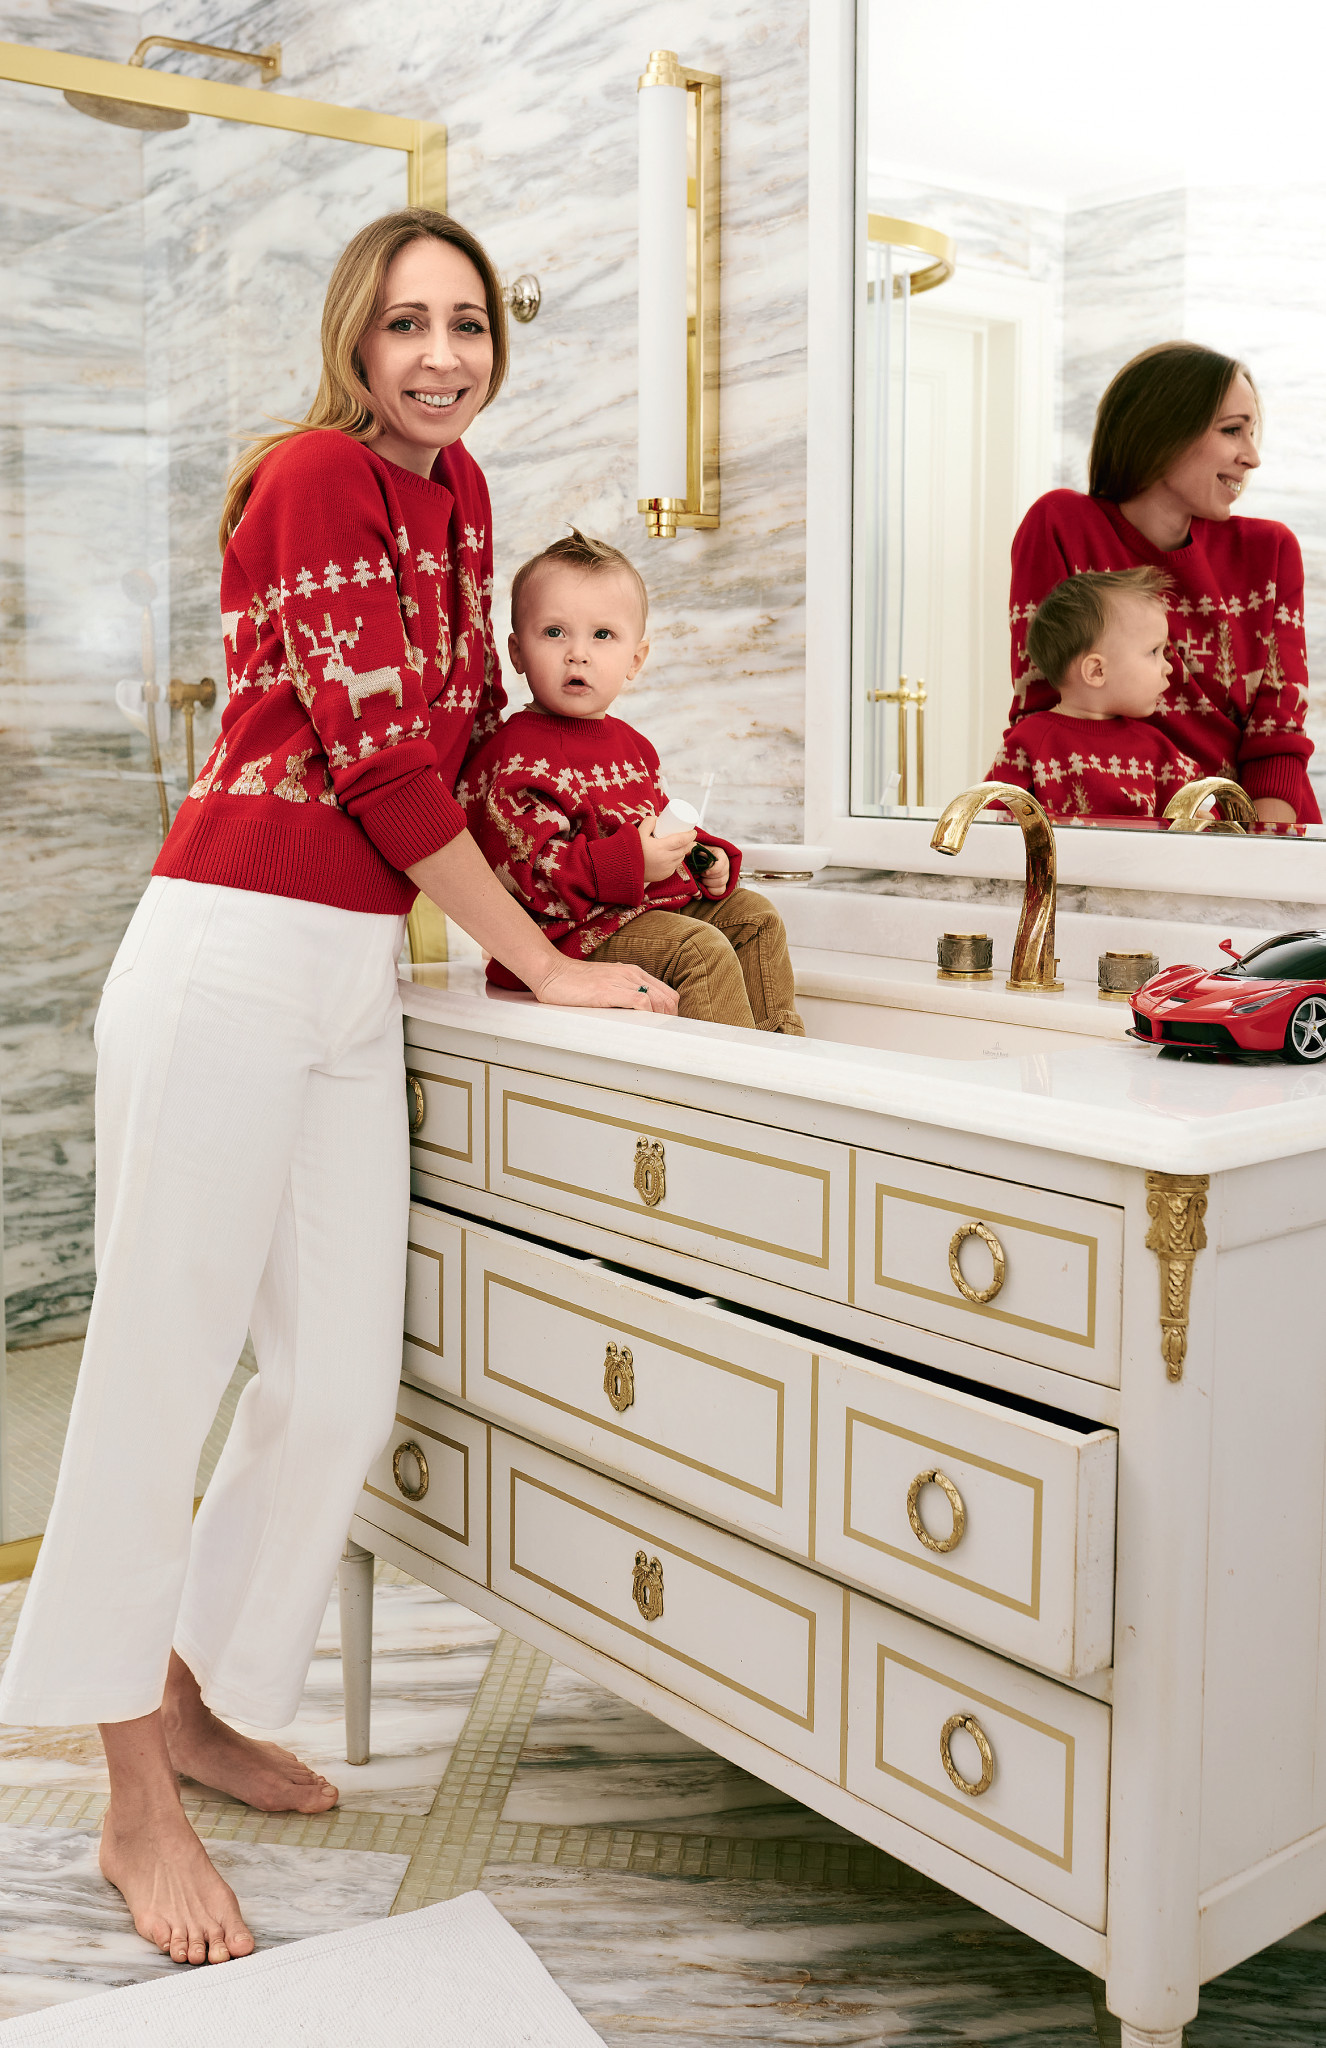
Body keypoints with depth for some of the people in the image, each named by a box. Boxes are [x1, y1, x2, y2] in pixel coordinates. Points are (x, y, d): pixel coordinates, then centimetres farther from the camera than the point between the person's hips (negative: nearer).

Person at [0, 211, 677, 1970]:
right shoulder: (314, 475, -10)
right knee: (167, 1363, 1)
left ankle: (201, 1702, 31)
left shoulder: (459, 491, 15)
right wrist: (543, 968, -8)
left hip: (357, 974, 8)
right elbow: (383, 759, -14)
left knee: (345, 1378, 9)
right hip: (231, 956, -8)